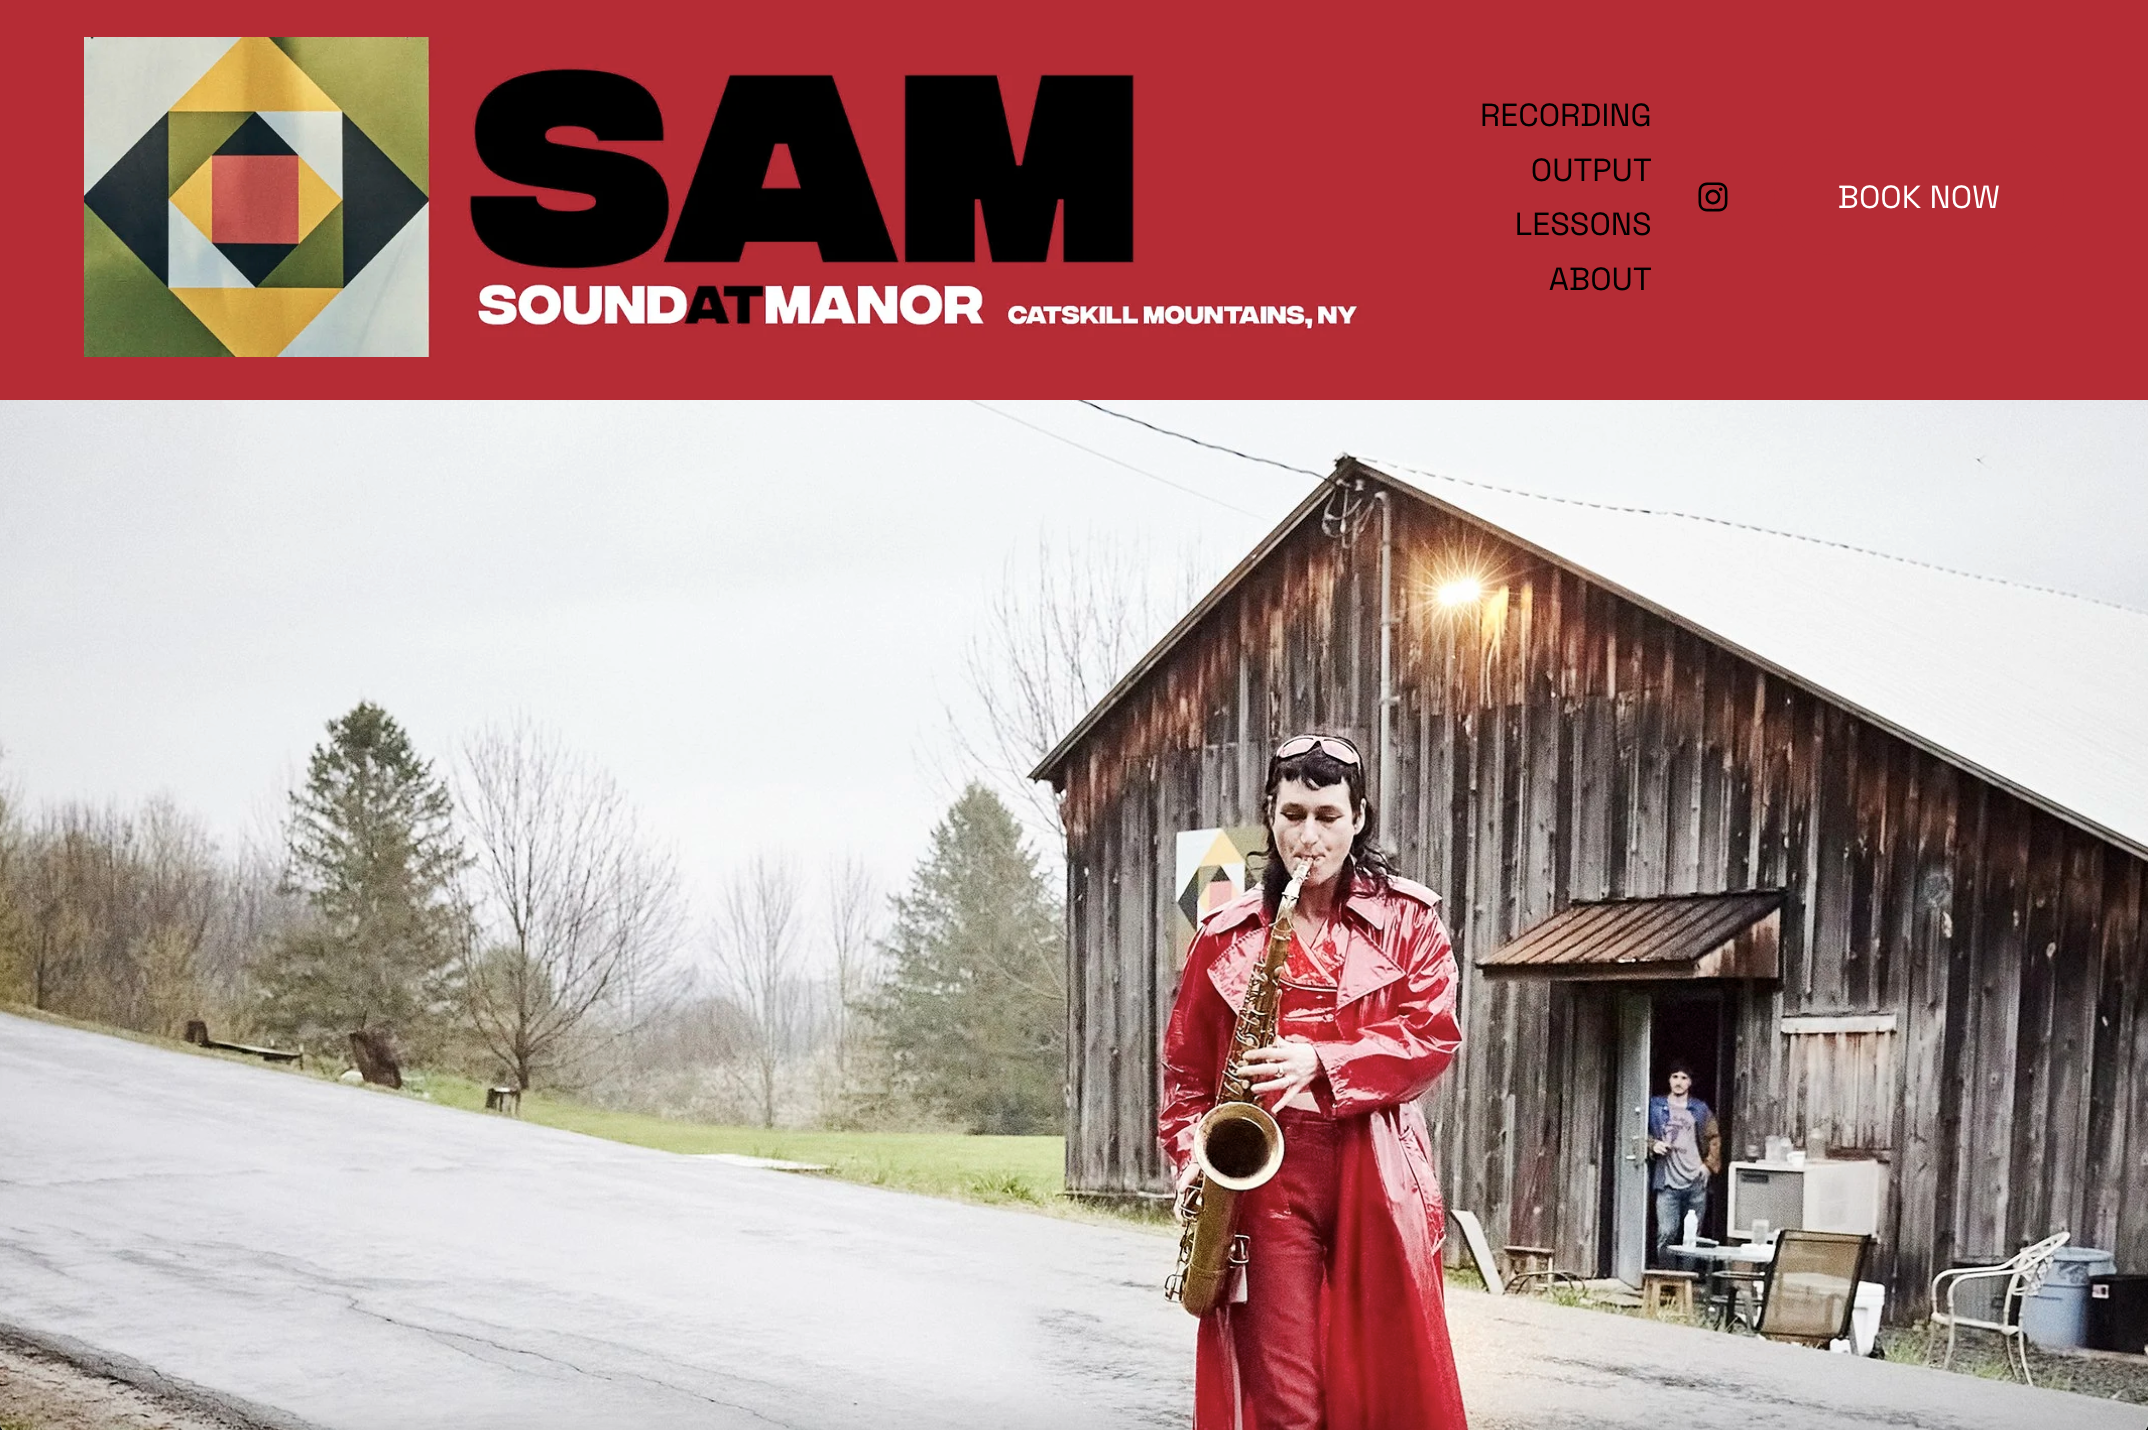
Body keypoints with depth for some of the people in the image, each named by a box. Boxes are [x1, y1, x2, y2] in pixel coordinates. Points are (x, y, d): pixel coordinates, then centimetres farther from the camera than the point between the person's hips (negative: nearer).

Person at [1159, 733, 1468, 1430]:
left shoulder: (1409, 918, 7)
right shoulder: (1227, 934, 10)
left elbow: (1434, 1034, -3)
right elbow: (1185, 1067, 15)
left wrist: (1323, 1063, -15)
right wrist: (1192, 1162, 1)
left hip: (1376, 1179, -1)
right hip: (1264, 1174, 1)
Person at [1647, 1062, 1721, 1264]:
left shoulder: (1700, 1109, 11)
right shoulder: (1656, 1106, 7)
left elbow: (1714, 1138, 16)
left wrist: (1709, 1164, 5)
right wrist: (1653, 1145, -9)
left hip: (1696, 1181, 2)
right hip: (1668, 1182, -2)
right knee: (1667, 1233, -10)